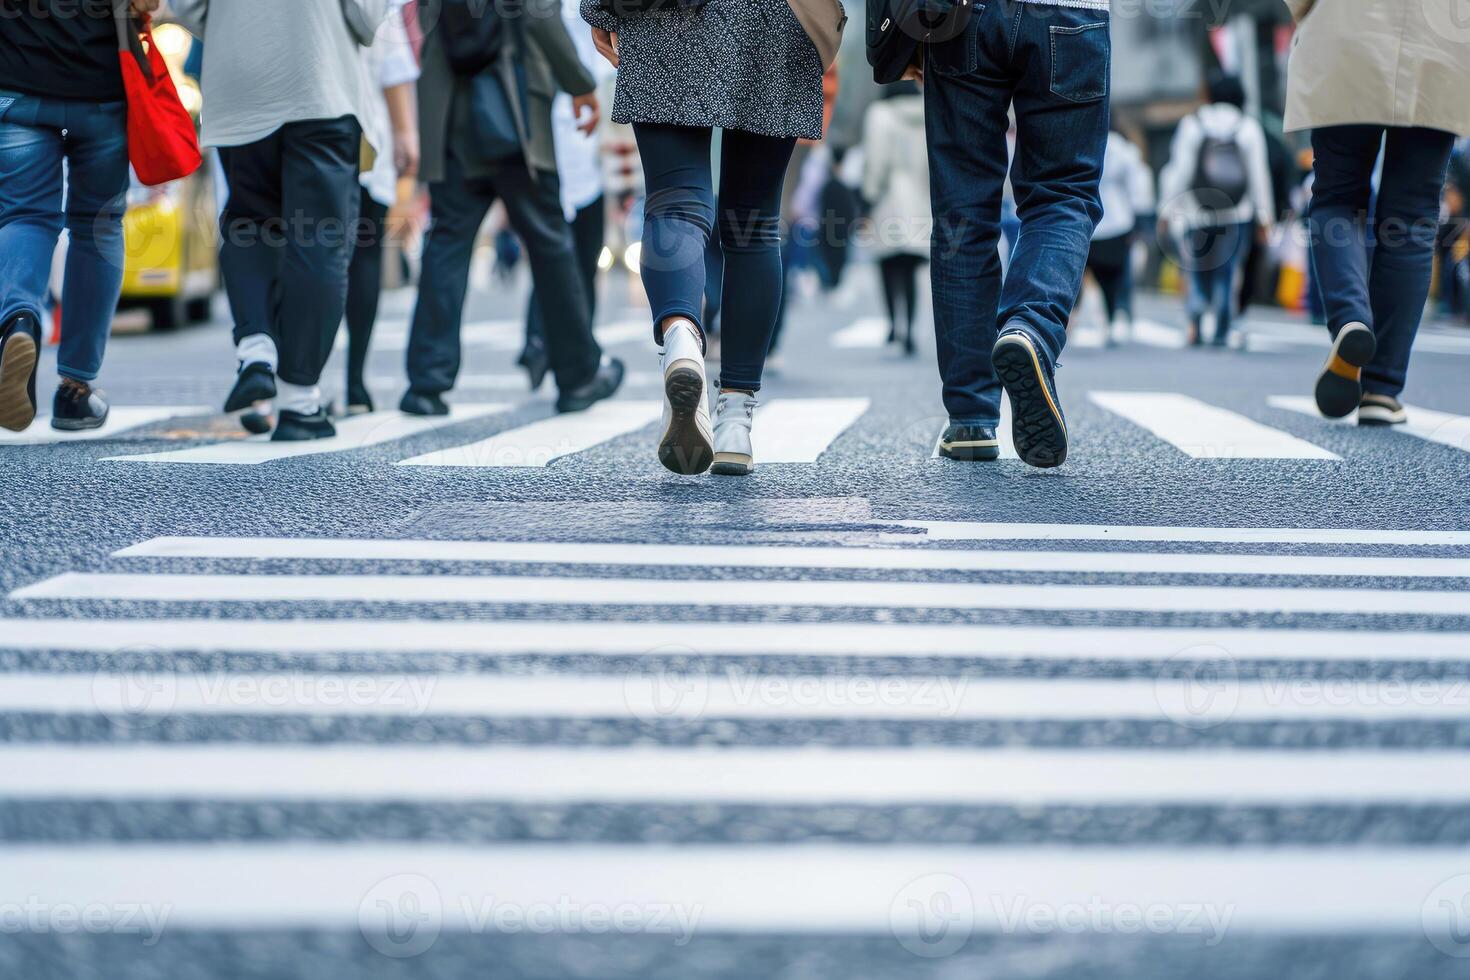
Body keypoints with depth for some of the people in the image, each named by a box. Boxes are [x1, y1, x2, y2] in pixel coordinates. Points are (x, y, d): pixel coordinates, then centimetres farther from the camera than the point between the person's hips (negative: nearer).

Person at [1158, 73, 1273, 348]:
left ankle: (1196, 320, -15)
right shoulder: (1249, 127, 3)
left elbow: (1179, 170, -3)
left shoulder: (1191, 125, 0)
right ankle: (1221, 333, -3)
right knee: (1226, 274, 5)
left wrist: (1167, 209, 1)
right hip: (1237, 215, 1)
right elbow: (1259, 174, 1)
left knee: (1198, 273, 9)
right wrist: (1264, 214, 7)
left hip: (1197, 212, -1)